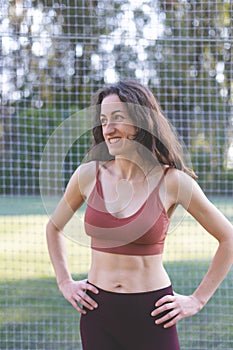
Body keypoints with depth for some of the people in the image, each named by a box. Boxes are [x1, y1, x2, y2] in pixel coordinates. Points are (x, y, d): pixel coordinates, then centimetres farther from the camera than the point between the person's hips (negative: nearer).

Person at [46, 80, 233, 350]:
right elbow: (54, 228, 17)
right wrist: (64, 282, 9)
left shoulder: (172, 181, -8)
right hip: (98, 313, 2)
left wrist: (198, 299, -1)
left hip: (151, 314, -2)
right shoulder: (89, 175, -1)